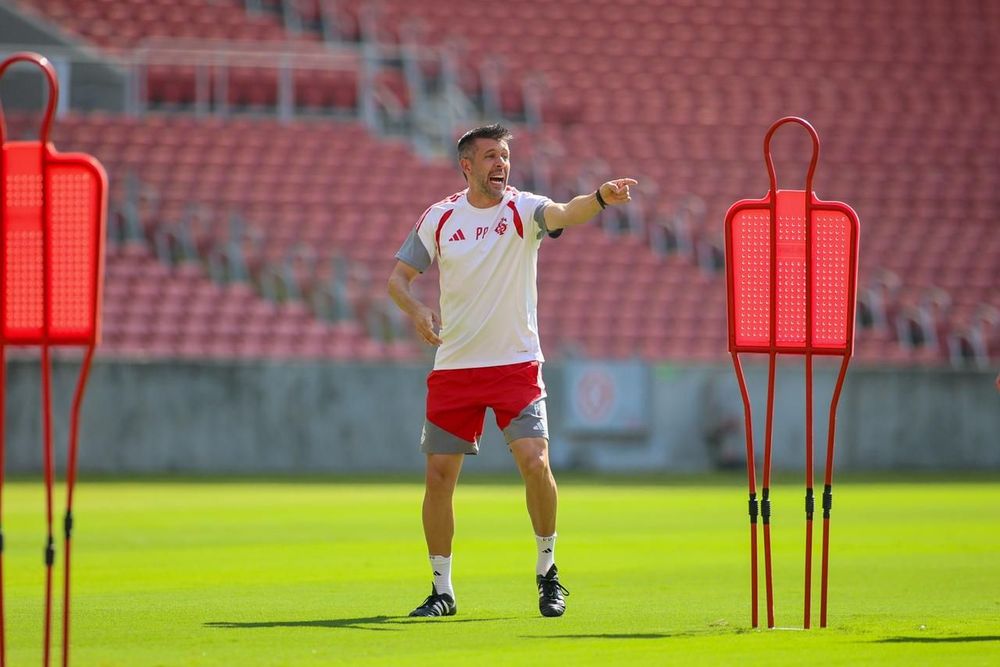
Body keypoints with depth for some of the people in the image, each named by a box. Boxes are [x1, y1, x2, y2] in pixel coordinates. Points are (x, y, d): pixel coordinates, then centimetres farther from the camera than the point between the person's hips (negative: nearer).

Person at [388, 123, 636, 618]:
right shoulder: (438, 218, 2)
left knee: (534, 462, -15)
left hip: (516, 364, -2)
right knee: (439, 476, 0)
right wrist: (416, 310, -16)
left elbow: (565, 214, -25)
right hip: (453, 368, 2)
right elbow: (398, 276, 6)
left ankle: (547, 572, 6)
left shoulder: (523, 210, -5)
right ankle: (442, 590, 14)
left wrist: (601, 198, -47)